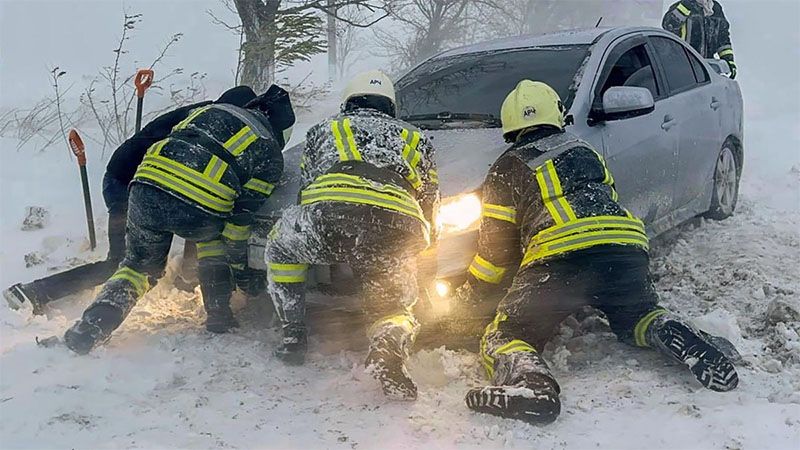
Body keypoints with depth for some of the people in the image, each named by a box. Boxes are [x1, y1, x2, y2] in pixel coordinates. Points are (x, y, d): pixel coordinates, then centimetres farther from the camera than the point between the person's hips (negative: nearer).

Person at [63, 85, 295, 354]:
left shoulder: (209, 110, 29)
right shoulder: (270, 154, 17)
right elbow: (241, 217, 13)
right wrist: (240, 268, 23)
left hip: (146, 192, 3)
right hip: (199, 214, -3)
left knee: (140, 264, 26)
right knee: (213, 234, 33)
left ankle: (93, 324, 9)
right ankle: (218, 315, 26)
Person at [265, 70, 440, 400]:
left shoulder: (323, 130, 35)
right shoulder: (414, 138, 37)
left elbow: (306, 188, 36)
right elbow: (431, 205, 33)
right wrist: (422, 241, 51)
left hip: (330, 213, -1)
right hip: (398, 231, 1)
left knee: (280, 245, 31)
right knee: (395, 307, 20)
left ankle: (293, 334, 22)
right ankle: (389, 344, -17)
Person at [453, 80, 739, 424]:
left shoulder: (507, 169, 17)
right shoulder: (585, 151, 30)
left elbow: (496, 247, 14)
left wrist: (466, 298, 25)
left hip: (558, 258, -4)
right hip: (626, 246, 5)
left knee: (504, 337, 3)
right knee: (637, 318, 30)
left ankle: (529, 381, -30)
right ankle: (677, 339, -3)